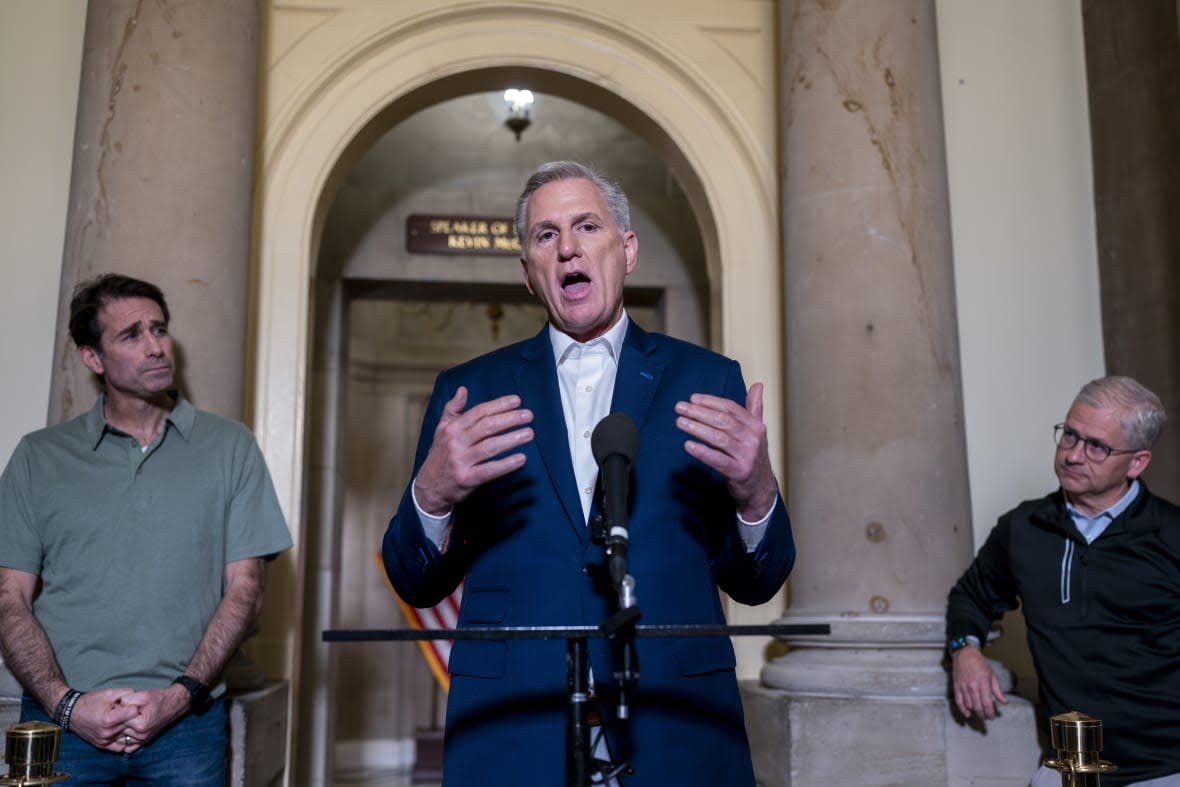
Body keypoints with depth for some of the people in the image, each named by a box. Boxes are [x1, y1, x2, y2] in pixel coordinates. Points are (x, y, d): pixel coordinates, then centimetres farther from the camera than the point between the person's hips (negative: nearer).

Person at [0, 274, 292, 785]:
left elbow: (244, 589, 1)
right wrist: (66, 704, -9)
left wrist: (180, 695, -10)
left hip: (185, 723, 0)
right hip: (61, 720, 1)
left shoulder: (230, 447, 4)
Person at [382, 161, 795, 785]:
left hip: (678, 733, 0)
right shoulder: (469, 391, 6)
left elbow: (754, 584, 4)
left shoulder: (708, 381, 4)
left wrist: (757, 496, -18)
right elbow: (417, 585, 3)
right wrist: (432, 496, -18)